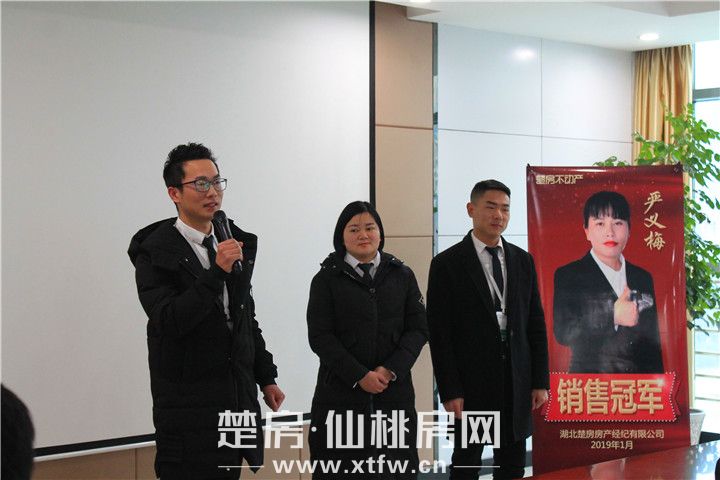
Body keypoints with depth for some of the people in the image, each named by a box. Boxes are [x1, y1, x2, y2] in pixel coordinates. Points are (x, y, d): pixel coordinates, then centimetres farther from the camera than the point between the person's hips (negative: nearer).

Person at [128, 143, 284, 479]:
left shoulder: (238, 243, 10)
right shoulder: (155, 252, -9)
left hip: (237, 398, 6)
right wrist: (216, 273, -28)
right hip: (189, 403, -6)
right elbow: (168, 321, -21)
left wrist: (266, 377, 18)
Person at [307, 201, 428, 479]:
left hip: (394, 390, 2)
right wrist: (359, 376, -13)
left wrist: (391, 370, -10)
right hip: (341, 393, -2)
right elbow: (320, 336, -4)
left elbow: (419, 328, 5)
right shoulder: (327, 279, 4)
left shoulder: (402, 275, 11)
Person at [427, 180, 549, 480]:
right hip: (471, 382, -4)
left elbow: (536, 323, 10)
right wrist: (449, 390, -12)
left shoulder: (523, 260, 9)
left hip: (517, 383, 4)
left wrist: (540, 381, 4)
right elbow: (439, 333, -7)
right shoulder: (447, 263, -4)